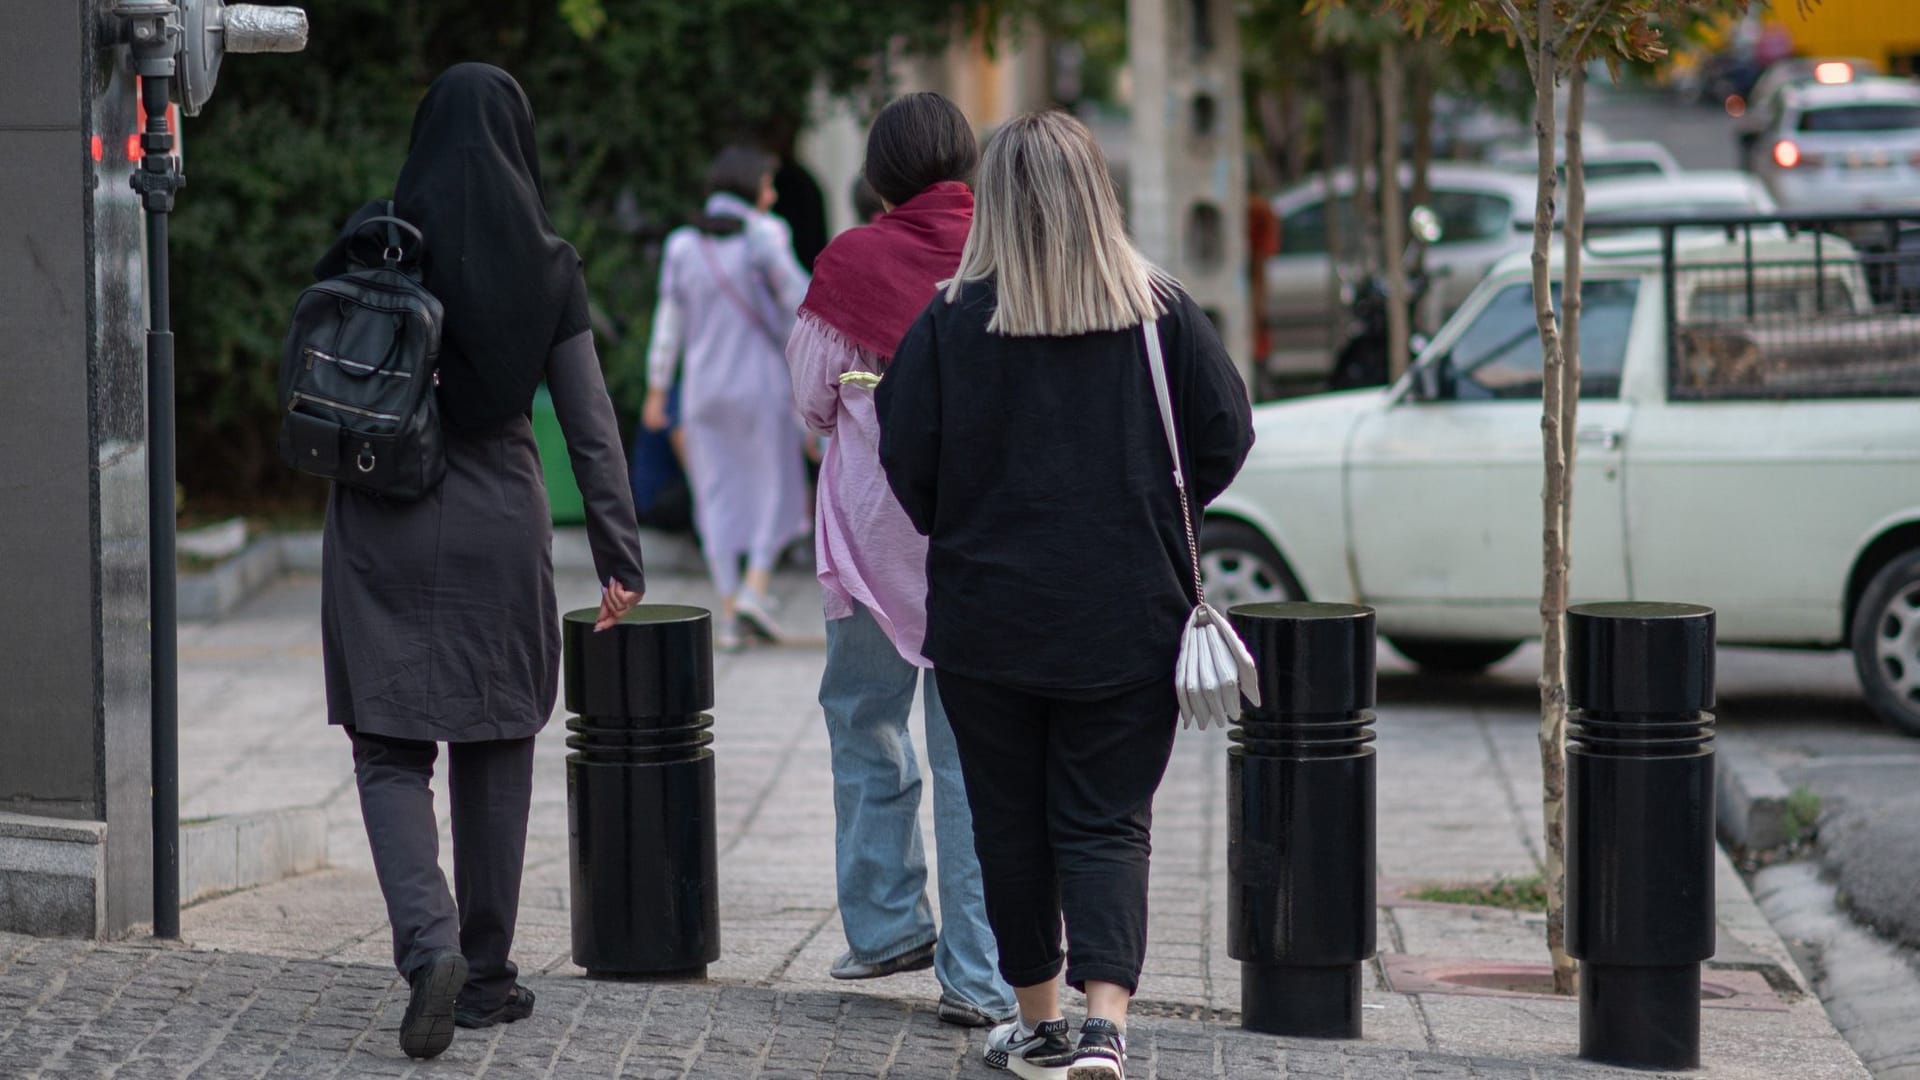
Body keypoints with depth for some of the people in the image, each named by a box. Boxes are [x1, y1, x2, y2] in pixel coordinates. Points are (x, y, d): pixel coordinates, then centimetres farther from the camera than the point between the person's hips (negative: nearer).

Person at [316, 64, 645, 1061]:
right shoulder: (546, 266, -2)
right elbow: (590, 425, -3)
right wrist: (619, 557, 0)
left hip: (381, 529, -1)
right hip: (499, 525, 1)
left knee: (389, 750, 4)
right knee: (494, 749, 13)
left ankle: (429, 942, -18)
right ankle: (485, 973, 17)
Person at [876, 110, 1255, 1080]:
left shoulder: (951, 319, -8)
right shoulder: (1161, 314, -4)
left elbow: (905, 460, -5)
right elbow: (1226, 437, 1)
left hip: (986, 614, 0)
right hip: (1128, 623, 1)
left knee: (1011, 823, 13)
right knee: (1108, 821, 4)